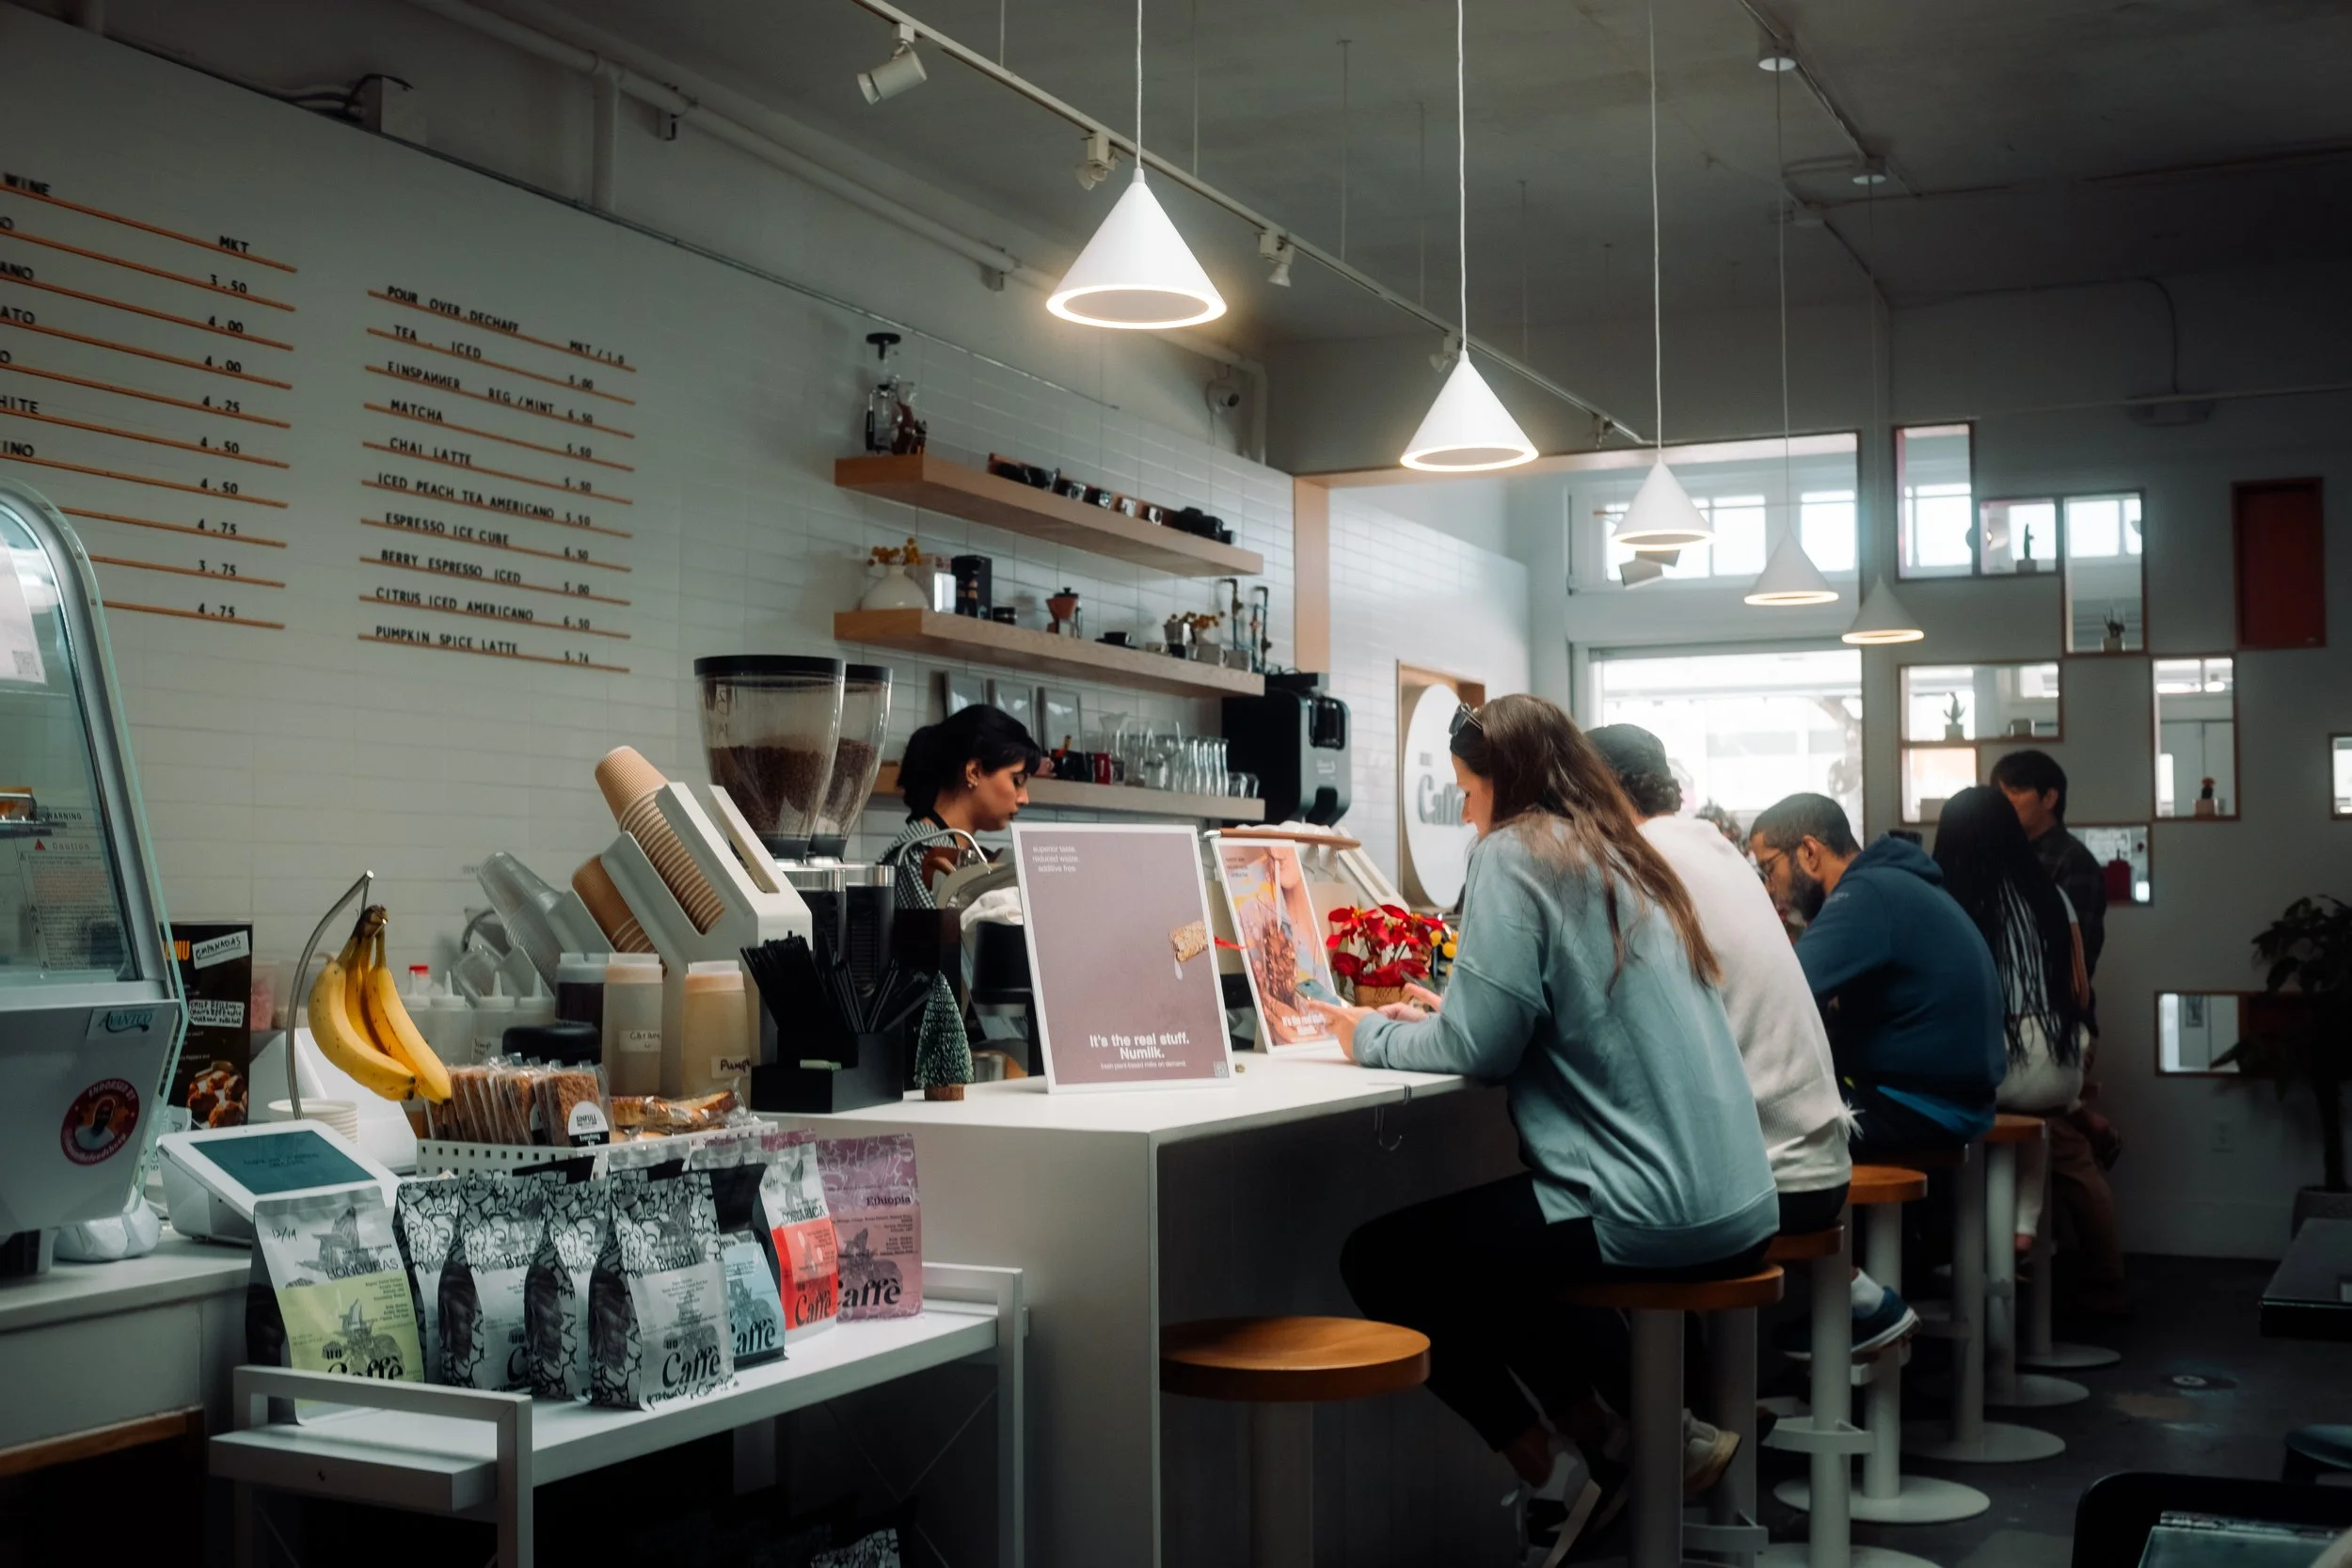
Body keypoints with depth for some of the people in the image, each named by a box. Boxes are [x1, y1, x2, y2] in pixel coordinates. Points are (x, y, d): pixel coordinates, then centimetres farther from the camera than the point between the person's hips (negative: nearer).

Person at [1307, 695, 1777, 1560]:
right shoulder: (1624, 859, 15)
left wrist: (1372, 1036, 4)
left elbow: (1480, 1047, -13)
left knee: (1379, 1258, 7)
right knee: (1479, 1238, 30)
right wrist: (1439, 1018, 23)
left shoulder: (1516, 855, -11)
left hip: (1651, 1213, -9)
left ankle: (1554, 1469, 13)